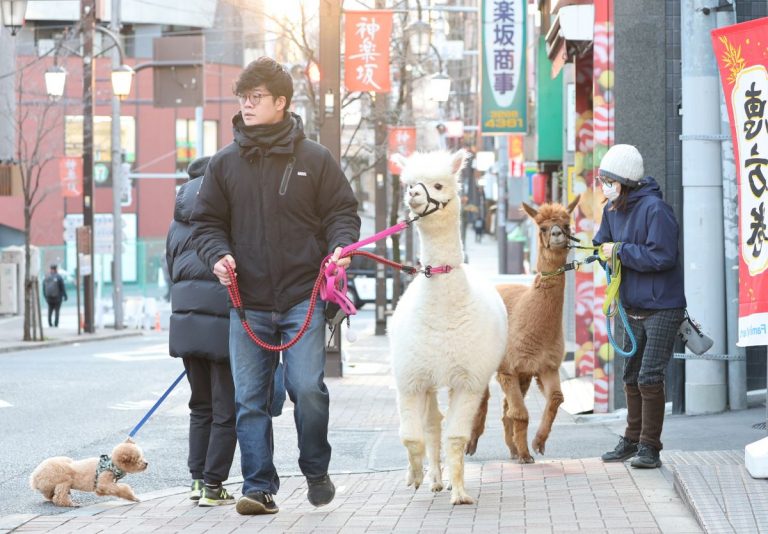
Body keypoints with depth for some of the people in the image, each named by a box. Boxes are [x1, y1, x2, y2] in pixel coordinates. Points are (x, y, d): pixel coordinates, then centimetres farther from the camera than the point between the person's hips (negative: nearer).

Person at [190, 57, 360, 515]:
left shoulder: (314, 159, 3)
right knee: (250, 398, 1)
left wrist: (340, 246, -13)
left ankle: (317, 472, 14)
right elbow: (207, 221, 12)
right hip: (248, 304, 2)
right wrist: (218, 254, -7)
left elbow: (342, 212, 7)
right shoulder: (225, 164, 8)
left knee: (308, 388, -9)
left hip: (303, 299, -2)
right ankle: (259, 486, 8)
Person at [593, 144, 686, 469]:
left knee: (650, 378, -11)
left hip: (662, 308, -8)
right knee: (631, 377, 16)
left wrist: (621, 251, -19)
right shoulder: (612, 209, 6)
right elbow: (603, 245, 18)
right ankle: (632, 439, 29)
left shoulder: (654, 208, -19)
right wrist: (602, 250, -4)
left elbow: (662, 256, -24)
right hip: (633, 309, 9)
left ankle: (649, 447, -3)